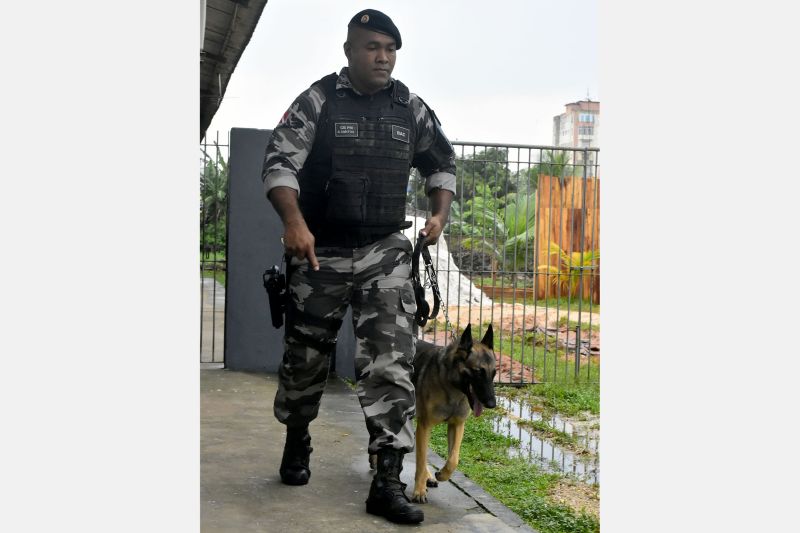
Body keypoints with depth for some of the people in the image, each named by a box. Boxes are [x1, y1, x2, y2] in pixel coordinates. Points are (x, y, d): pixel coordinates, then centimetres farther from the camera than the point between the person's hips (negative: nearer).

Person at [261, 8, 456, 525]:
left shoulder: (411, 108, 6)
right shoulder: (318, 101, -4)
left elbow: (443, 163, 20)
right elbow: (279, 163, -12)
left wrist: (440, 213, 4)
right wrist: (294, 222, -28)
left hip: (385, 252, 2)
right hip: (321, 252, -1)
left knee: (391, 361, -11)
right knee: (306, 357, 13)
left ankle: (389, 481, -6)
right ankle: (297, 443, 40)